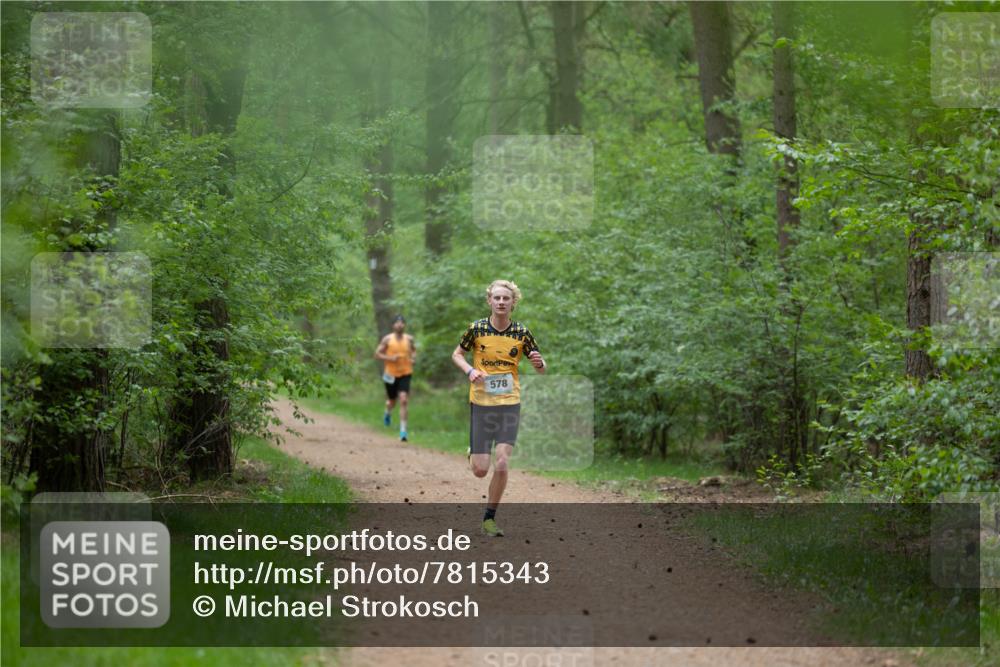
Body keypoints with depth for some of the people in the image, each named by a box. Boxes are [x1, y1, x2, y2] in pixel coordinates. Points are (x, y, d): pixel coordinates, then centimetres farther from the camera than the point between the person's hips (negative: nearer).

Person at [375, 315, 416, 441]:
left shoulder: (409, 339, 1)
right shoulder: (387, 339, -5)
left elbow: (414, 350, 21)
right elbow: (377, 354, -3)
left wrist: (413, 358, 0)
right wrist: (390, 358, -17)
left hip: (405, 374, 0)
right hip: (391, 374, 0)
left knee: (404, 400, -16)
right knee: (392, 400, 15)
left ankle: (403, 430, -16)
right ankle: (388, 413, 54)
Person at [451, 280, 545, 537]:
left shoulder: (521, 332, -2)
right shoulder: (477, 328, -5)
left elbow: (541, 369, 7)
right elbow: (457, 354, 10)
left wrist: (539, 363, -18)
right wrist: (470, 370, -11)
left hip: (510, 403, 0)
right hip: (481, 402, 0)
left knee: (501, 465, -12)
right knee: (480, 470, -1)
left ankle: (490, 518, 7)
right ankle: (473, 453, 39)